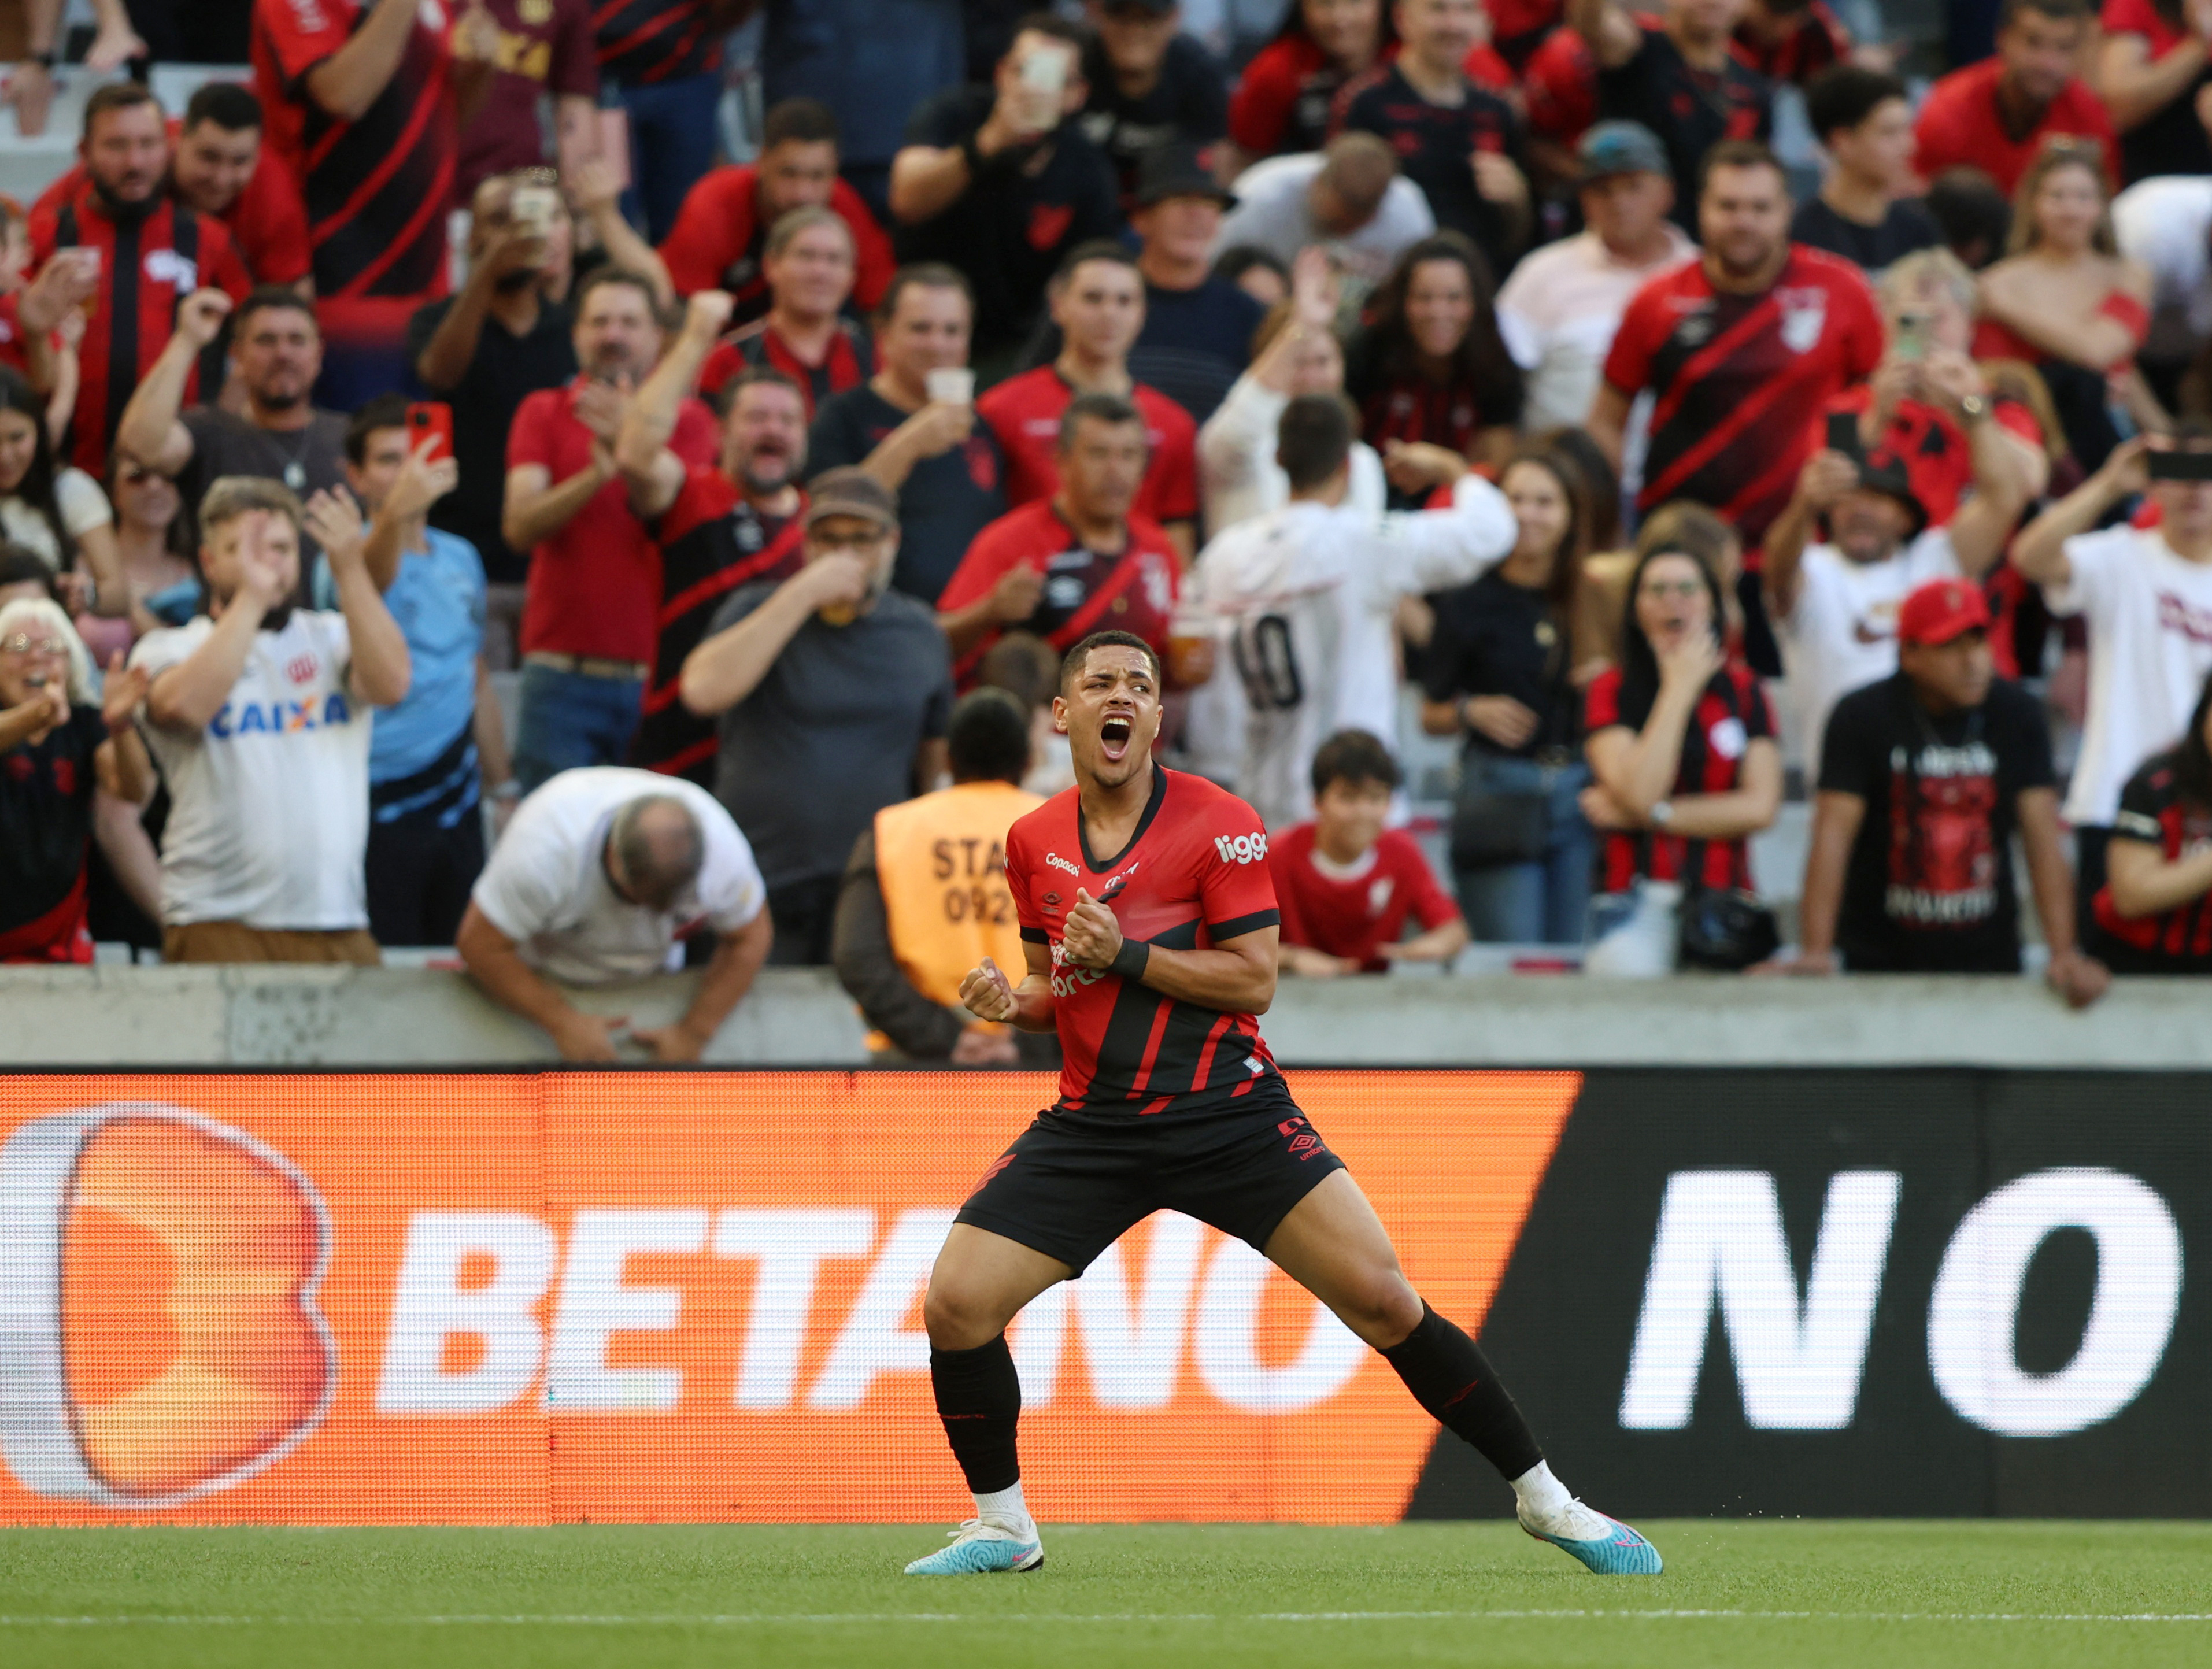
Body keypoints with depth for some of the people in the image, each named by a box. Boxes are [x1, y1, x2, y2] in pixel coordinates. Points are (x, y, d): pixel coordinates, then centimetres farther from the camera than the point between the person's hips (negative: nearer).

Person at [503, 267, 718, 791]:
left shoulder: (687, 420, 8)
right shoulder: (544, 414, 10)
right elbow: (519, 526, -5)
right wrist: (598, 474, -21)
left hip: (657, 676, 0)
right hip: (563, 678, 0)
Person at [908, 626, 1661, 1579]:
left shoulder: (1218, 824, -7)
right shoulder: (1035, 841, 7)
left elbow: (1254, 981, -10)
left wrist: (1125, 954, -19)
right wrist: (1011, 1000, -4)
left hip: (1226, 1114, -3)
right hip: (1093, 1124, 3)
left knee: (1383, 1299, -11)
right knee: (956, 1302, -12)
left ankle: (1541, 1498, 4)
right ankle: (1001, 1527, 9)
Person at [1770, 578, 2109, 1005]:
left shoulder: (2018, 715, -1)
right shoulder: (1861, 717, -8)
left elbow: (2043, 837, -5)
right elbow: (1833, 836, -15)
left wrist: (2065, 954, -16)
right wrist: (1815, 952, -26)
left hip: (1988, 952, 2)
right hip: (1882, 959, -2)